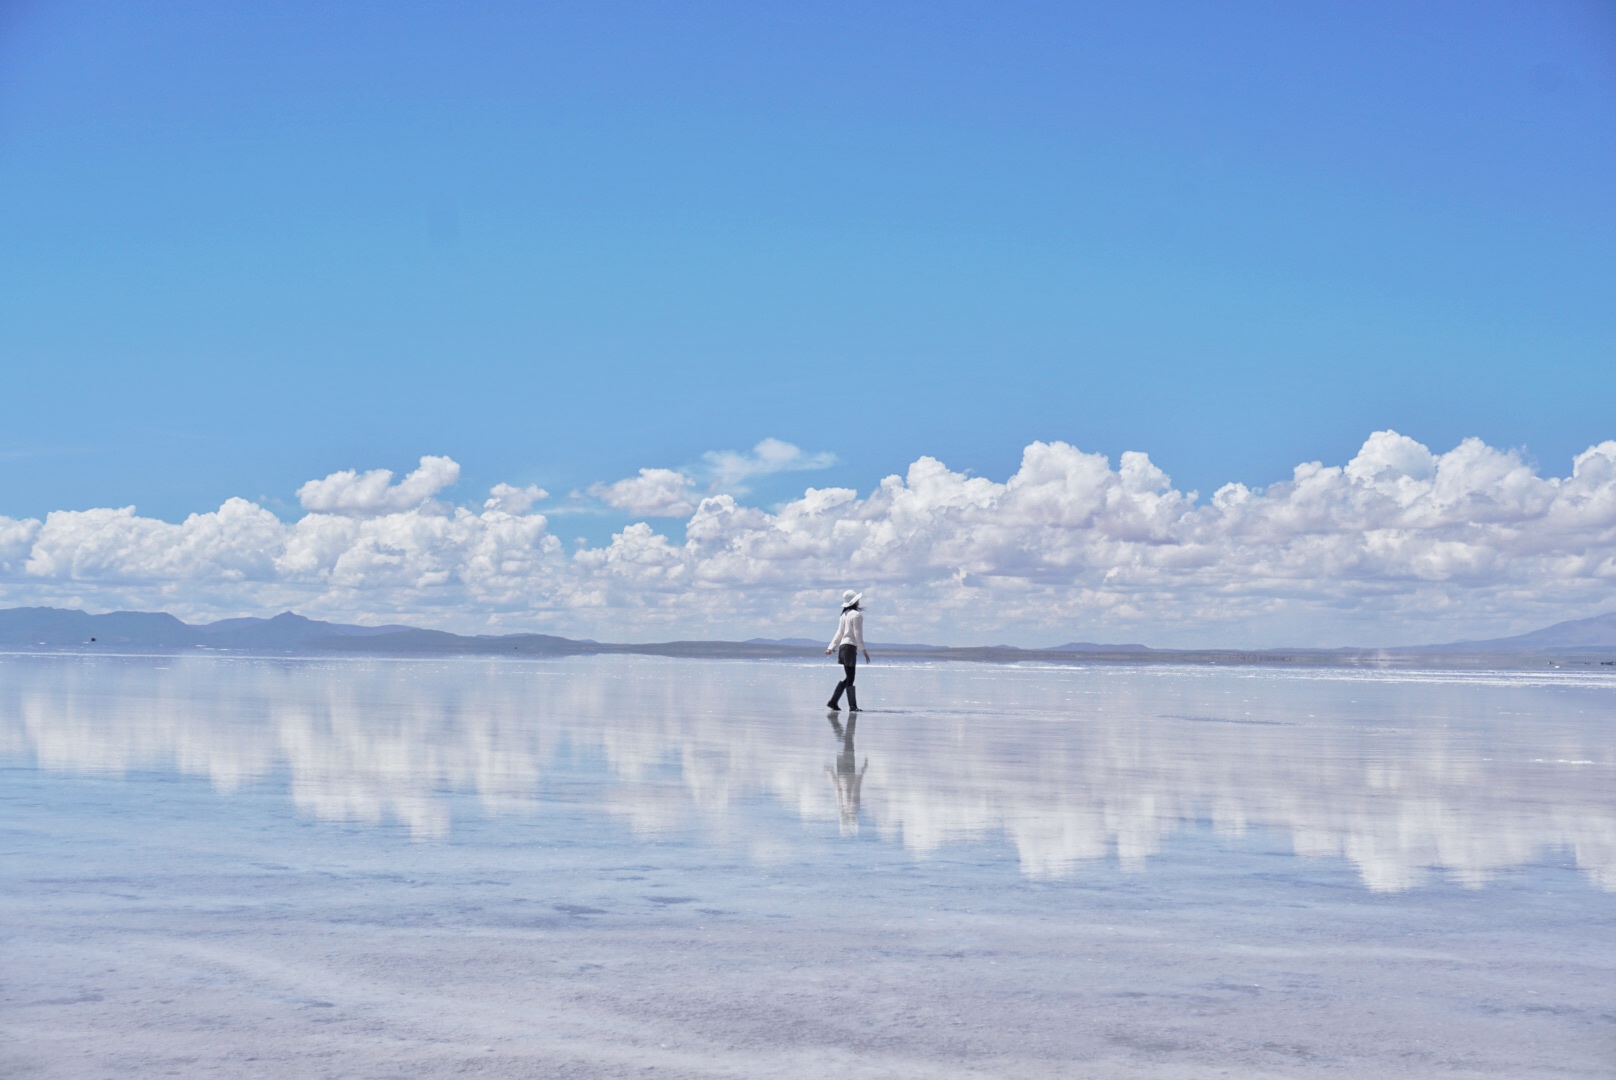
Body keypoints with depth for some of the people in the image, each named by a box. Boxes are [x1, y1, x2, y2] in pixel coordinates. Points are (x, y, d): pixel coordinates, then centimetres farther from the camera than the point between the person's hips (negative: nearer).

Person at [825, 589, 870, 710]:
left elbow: (839, 633, 15)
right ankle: (853, 706, -5)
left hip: (843, 646, 8)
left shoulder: (845, 614, 15)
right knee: (850, 678, -6)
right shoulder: (856, 615, -10)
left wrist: (831, 647, 14)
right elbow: (858, 634, -15)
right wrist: (864, 651, -13)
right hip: (850, 647, -8)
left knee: (848, 677, 14)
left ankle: (833, 702, 13)